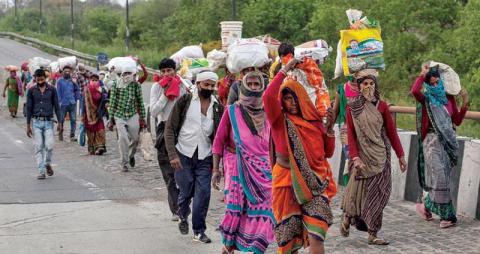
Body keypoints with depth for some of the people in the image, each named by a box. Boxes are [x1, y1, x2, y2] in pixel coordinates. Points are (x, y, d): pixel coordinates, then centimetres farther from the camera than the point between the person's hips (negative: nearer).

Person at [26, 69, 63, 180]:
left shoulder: (52, 90, 2)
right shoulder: (31, 91, 2)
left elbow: (56, 106, 5)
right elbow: (29, 108, 5)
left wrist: (60, 122, -2)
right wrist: (28, 125, 1)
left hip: (48, 122, 0)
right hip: (36, 122, 0)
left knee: (49, 146, -10)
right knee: (39, 148, -1)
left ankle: (47, 164, 17)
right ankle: (41, 172, 3)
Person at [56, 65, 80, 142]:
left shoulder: (72, 80, 7)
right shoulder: (60, 81, 0)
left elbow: (77, 89, 13)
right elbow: (58, 92, -2)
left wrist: (76, 98, 4)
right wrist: (59, 101, -9)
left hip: (72, 103, 2)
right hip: (63, 104, -2)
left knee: (73, 120, -3)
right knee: (61, 119, 8)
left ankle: (72, 135, 1)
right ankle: (60, 134, 25)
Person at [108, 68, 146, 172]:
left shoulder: (136, 85, -1)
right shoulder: (116, 84, -2)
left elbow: (140, 102, 4)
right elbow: (112, 102, 1)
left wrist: (142, 118, 4)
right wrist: (111, 119, -2)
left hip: (133, 115, 1)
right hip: (119, 116, -1)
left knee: (135, 139, 4)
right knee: (123, 138, -10)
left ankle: (131, 155, 35)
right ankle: (124, 163, 1)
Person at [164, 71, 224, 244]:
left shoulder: (217, 107, 4)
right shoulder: (185, 101, -4)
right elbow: (170, 128, -4)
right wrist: (172, 154, -12)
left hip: (205, 158, 2)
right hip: (184, 155, -2)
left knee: (203, 194, -4)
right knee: (186, 192, 5)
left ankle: (199, 231, 10)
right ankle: (183, 217, 36)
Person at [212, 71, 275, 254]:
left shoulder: (266, 112, 10)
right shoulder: (232, 111, 2)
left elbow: (272, 143, 15)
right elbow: (219, 141, 1)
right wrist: (215, 169, -4)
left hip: (262, 169, 3)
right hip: (238, 168, -3)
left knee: (261, 212, -1)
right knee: (236, 209, -4)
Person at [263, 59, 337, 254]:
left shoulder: (314, 121, 11)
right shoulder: (280, 121, 1)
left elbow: (328, 152, 14)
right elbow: (268, 97, -20)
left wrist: (329, 128, 0)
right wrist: (284, 71, -13)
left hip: (315, 184, 1)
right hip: (288, 183, -1)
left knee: (316, 238, -12)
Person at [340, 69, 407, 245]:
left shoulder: (381, 106, 4)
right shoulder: (352, 108, 0)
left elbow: (391, 131, 5)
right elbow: (351, 135, -5)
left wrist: (400, 155, 4)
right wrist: (355, 157, -16)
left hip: (380, 156, 2)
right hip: (362, 155, -2)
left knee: (377, 194, 1)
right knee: (357, 191, 1)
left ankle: (372, 234, 7)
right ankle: (347, 219, 28)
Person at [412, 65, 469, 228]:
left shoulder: (449, 99, 12)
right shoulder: (426, 99, -1)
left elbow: (457, 121, 11)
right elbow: (414, 91, -24)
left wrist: (465, 103, 2)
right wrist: (423, 74, -12)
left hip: (448, 142, 5)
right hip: (432, 142, -5)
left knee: (442, 178, 7)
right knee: (440, 177, -11)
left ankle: (426, 206, 24)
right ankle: (447, 215, -2)